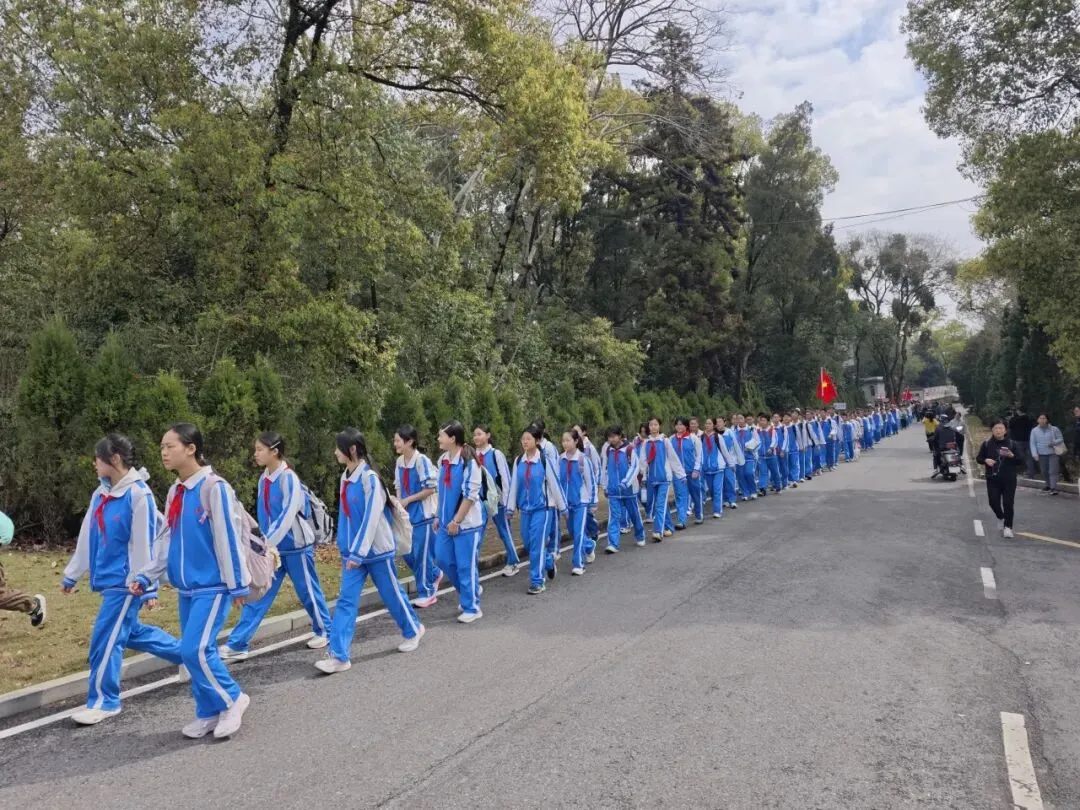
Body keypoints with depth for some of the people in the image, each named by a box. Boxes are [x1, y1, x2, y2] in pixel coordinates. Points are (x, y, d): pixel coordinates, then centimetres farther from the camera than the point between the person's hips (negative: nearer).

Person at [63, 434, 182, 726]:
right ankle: (187, 654, 33)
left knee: (106, 638, -2)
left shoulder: (138, 494, -18)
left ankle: (104, 701, 15)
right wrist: (71, 574, 20)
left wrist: (148, 587, -14)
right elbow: (87, 537, 15)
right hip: (109, 578, 9)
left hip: (126, 580, -9)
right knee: (129, 631, 18)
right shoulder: (101, 493, 6)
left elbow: (144, 544, -17)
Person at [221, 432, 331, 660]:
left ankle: (324, 632, 28)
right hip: (273, 547, 6)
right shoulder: (264, 478, 4)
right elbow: (264, 515, 12)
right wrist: (266, 542, 11)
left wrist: (268, 543, -27)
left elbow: (288, 515, -24)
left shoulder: (289, 478, -18)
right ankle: (237, 644, 6)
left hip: (296, 546, -6)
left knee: (308, 591, 9)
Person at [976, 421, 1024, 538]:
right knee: (993, 502, -2)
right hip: (993, 479, 1)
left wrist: (1012, 456, -19)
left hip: (1009, 480, -1)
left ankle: (1008, 527, 8)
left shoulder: (1012, 444, 1)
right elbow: (978, 458, 10)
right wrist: (986, 460, -12)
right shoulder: (987, 444, 2)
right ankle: (1001, 518, 28)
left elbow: (1021, 461, 1)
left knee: (1008, 504, -4)